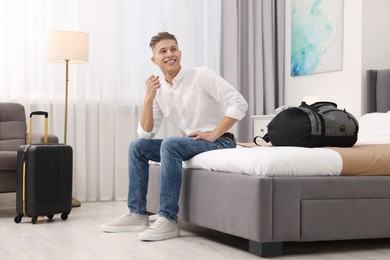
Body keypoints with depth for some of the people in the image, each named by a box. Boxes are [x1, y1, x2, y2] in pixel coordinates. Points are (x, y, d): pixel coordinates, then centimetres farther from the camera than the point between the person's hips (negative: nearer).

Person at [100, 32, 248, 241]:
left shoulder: (201, 75, -11)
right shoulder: (159, 89, 6)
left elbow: (239, 104, -19)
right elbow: (145, 134, 0)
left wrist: (213, 135, -21)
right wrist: (148, 98, -11)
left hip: (219, 142, -7)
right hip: (191, 144, 7)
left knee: (170, 144, -31)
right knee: (137, 147, 3)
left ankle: (168, 220, -29)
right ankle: (137, 214, 2)